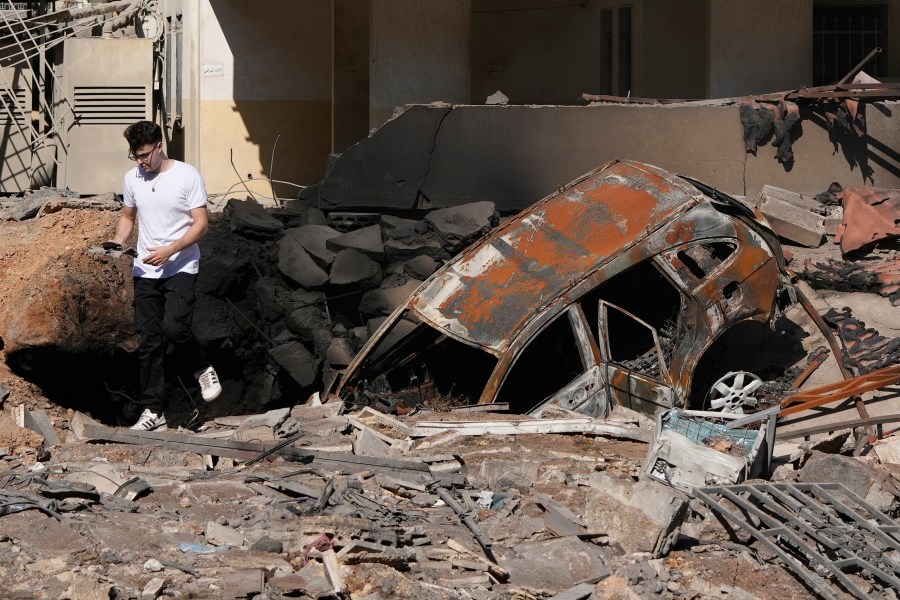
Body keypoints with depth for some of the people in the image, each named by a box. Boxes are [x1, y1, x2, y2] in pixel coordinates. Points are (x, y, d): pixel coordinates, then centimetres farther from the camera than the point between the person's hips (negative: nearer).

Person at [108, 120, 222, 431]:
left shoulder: (187, 175, -10)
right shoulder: (132, 178, 6)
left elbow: (201, 224, -11)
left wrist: (169, 251, -22)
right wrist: (116, 243, 1)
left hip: (181, 268, -5)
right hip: (145, 271, 5)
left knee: (174, 328, -23)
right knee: (149, 341, 4)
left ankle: (203, 370, 7)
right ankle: (153, 411, 9)